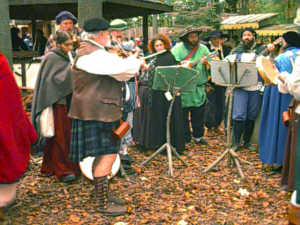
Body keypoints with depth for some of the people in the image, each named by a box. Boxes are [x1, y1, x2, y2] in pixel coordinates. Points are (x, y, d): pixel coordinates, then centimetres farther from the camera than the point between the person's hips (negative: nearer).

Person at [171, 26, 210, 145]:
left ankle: (198, 136, 26)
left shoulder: (203, 49, 8)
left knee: (198, 115, 10)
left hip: (199, 88, 3)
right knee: (182, 115, 4)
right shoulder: (178, 49, -1)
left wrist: (206, 63, -13)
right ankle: (185, 138, 16)